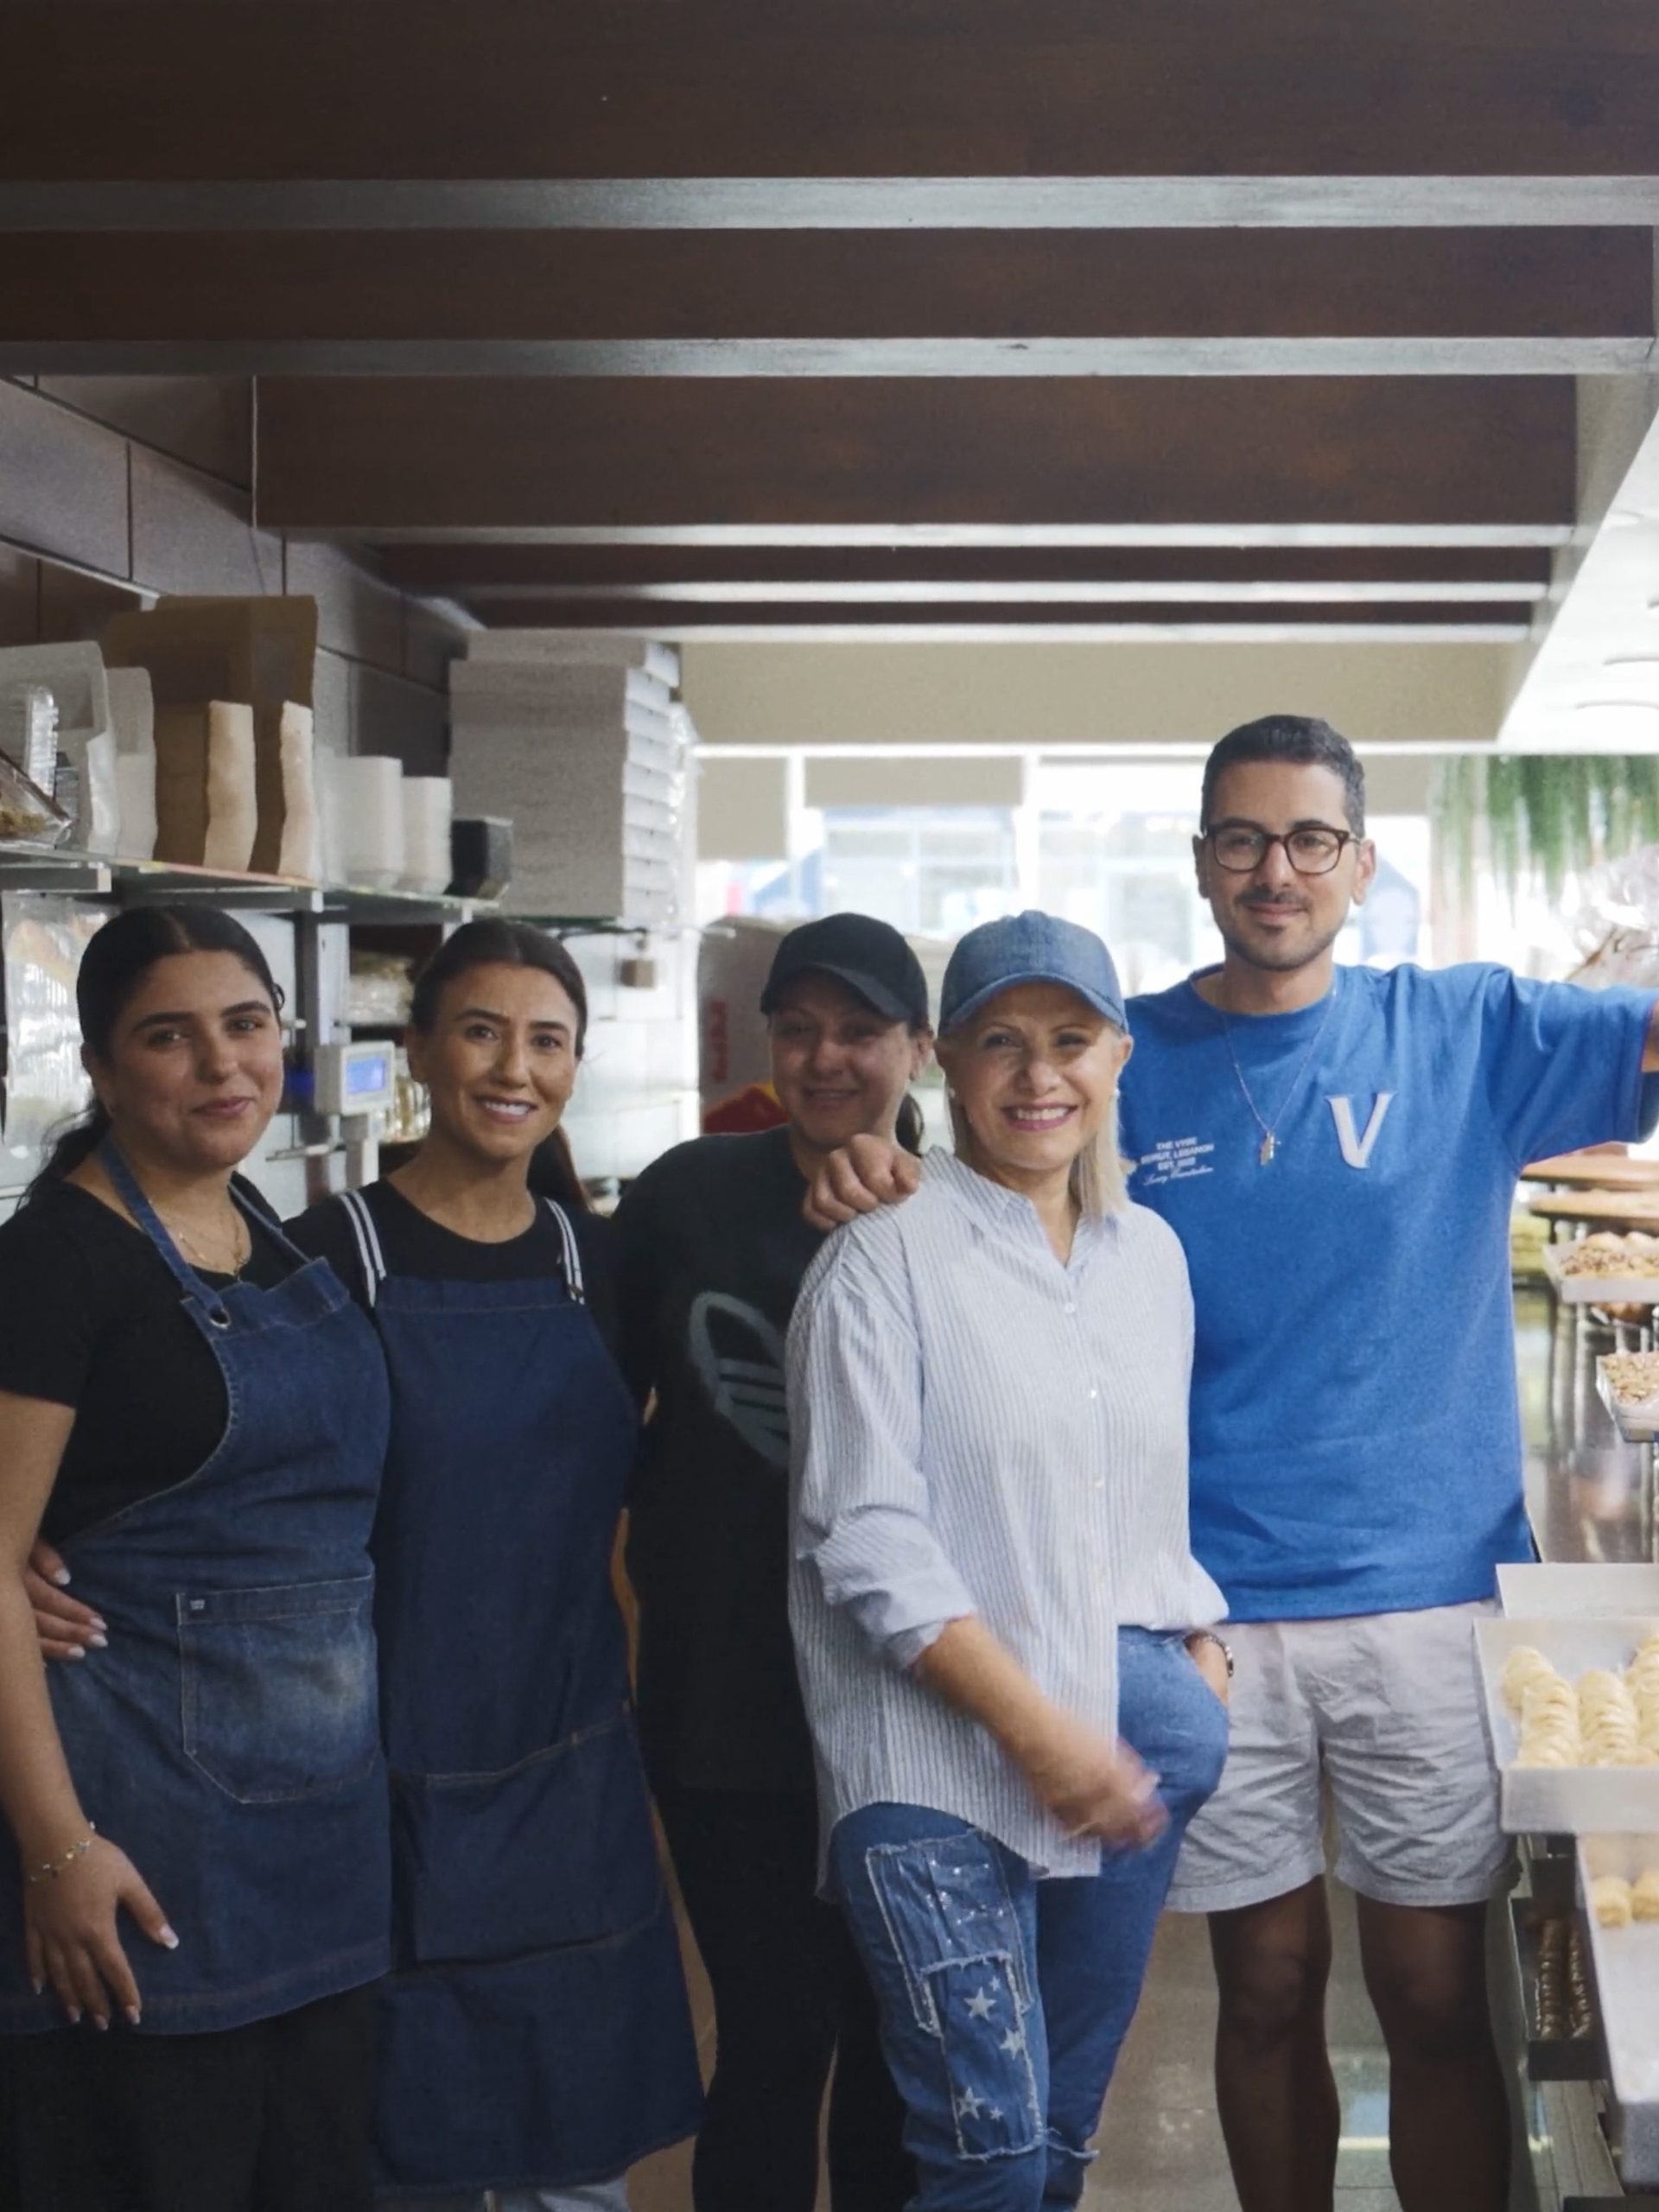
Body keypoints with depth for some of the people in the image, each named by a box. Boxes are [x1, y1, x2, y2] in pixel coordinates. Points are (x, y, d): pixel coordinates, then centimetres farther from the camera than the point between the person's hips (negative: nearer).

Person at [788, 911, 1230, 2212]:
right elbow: (867, 1539, -13)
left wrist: (1206, 1667, 11)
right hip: (936, 1758, -6)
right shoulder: (889, 1254, -8)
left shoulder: (1150, 1253, 11)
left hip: (1130, 1732, 6)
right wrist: (1035, 1727, -17)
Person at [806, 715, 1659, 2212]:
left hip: (1428, 1592, -1)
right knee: (1268, 1991, 12)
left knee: (1436, 1999, 5)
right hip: (1214, 1605, 1)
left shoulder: (1467, 1033, 0)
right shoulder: (1130, 1062, 3)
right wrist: (883, 1178, -13)